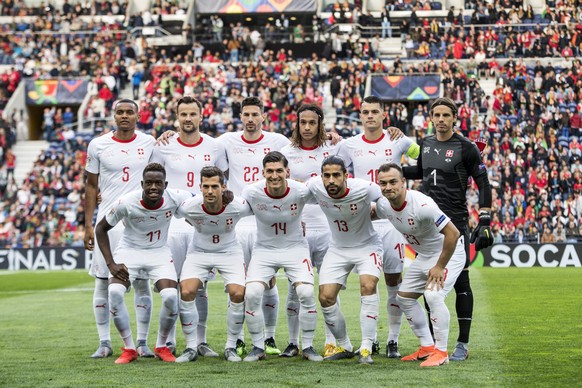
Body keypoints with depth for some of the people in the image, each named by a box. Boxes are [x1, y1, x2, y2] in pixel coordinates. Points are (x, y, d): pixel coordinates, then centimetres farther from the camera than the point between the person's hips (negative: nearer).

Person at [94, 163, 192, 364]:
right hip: (129, 251, -1)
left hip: (159, 252, 1)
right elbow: (101, 228, -10)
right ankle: (129, 348, -5)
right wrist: (111, 264, -16)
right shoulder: (127, 202, -25)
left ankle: (161, 346, 6)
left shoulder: (174, 199, -21)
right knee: (114, 293, -25)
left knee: (171, 296, -21)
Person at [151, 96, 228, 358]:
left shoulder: (214, 147, 6)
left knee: (199, 287, 4)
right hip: (172, 223, -1)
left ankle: (200, 342, 10)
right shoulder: (164, 148, 3)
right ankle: (168, 342, 5)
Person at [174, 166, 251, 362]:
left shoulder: (239, 206, -25)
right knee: (186, 292, -20)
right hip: (199, 252, 0)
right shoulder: (188, 207, -26)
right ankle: (191, 347, -4)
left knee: (238, 294, -19)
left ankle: (231, 347, 1)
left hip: (230, 252, 0)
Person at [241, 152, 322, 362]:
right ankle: (258, 347, 0)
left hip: (295, 248, 0)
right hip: (264, 249, 1)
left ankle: (308, 347, 0)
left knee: (306, 292, -20)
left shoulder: (301, 191, -20)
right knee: (252, 293, -19)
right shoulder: (252, 193, -19)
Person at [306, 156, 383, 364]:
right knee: (326, 298, -5)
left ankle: (366, 349, -19)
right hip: (338, 248, 4)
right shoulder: (314, 187, -20)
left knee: (368, 285, -26)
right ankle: (344, 347, 17)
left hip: (367, 246, -3)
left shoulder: (364, 189, -28)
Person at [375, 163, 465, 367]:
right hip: (423, 256, 9)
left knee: (433, 295, -25)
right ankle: (427, 347, 20)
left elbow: (453, 233, -32)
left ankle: (441, 352, -13)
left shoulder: (422, 205, -34)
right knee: (404, 297, 10)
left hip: (449, 253, -9)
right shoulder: (383, 205, -10)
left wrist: (439, 267, -26)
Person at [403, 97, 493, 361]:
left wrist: (484, 223, -10)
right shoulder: (426, 144, 10)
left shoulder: (465, 148, -6)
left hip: (455, 223, -5)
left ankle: (463, 344, 0)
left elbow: (483, 184, -5)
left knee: (460, 281, -5)